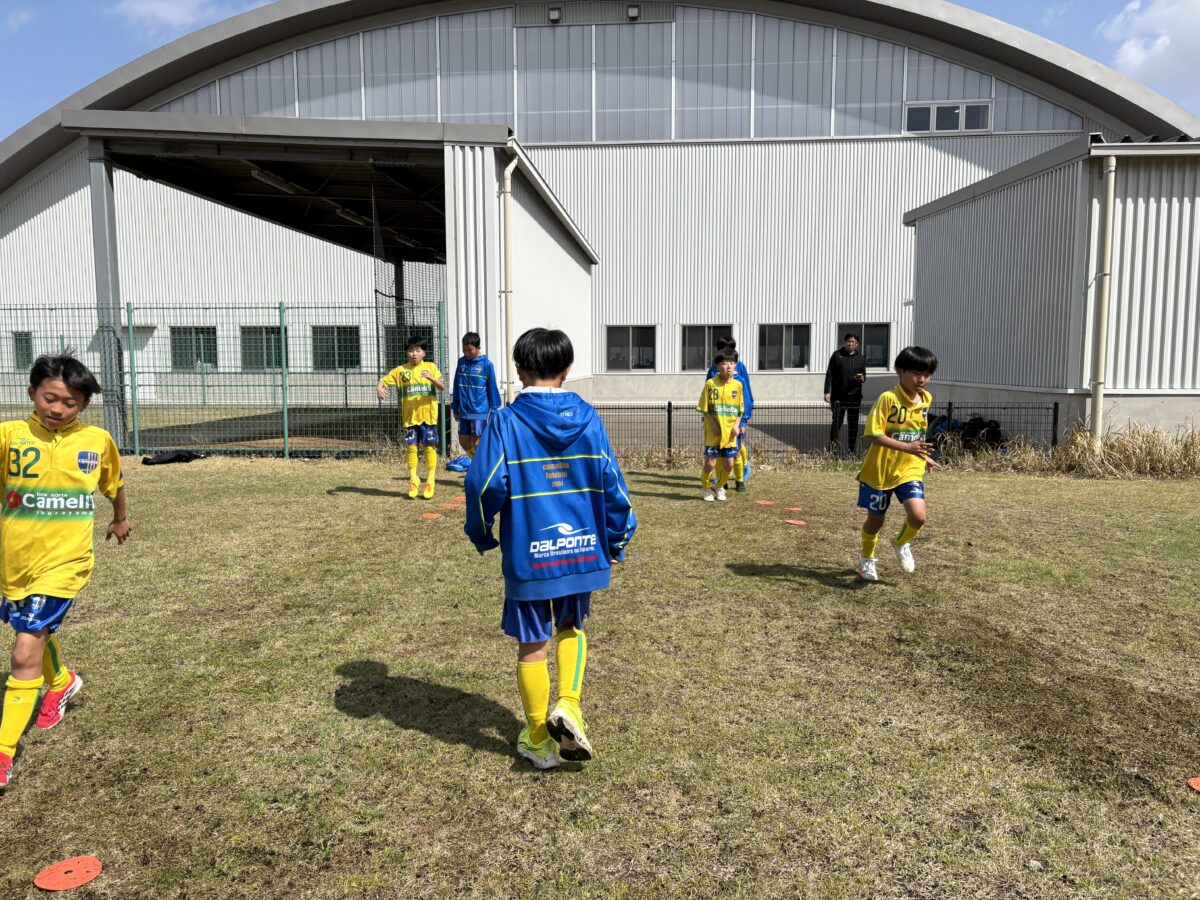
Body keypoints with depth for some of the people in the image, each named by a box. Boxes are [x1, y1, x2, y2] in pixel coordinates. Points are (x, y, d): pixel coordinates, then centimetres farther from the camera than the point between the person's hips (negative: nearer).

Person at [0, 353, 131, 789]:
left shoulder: (97, 441, -5)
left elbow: (115, 483, 14)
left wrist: (121, 519, 28)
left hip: (63, 562, -3)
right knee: (37, 631, 26)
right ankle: (61, 682, 57)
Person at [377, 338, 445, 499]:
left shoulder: (430, 367, 1)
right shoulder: (400, 370, 5)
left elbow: (442, 387, -8)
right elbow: (383, 381, 6)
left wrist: (430, 378, -26)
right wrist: (379, 388, -18)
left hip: (428, 415, -1)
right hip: (409, 416, 2)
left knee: (429, 446, 2)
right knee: (411, 447, 4)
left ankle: (430, 481, 12)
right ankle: (413, 480, 17)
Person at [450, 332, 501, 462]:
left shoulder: (486, 364, -8)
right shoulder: (461, 362, 5)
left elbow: (492, 388, -3)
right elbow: (456, 386, 13)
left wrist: (493, 409, -2)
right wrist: (455, 407, 13)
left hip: (479, 411, -5)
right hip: (463, 411, 5)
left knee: (476, 442, -2)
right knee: (463, 441, 10)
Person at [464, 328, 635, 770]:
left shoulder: (505, 422, -10)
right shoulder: (587, 417, -2)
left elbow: (485, 485, -12)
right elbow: (611, 481, -1)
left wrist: (482, 535, 6)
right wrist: (616, 540, 12)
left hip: (528, 555, -2)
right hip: (583, 550, 3)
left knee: (532, 646, 12)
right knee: (570, 627, 26)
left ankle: (539, 741, 25)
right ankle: (568, 706, 8)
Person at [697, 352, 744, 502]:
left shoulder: (737, 385, 3)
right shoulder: (710, 384, -6)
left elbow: (740, 409, 10)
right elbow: (704, 408, -3)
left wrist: (737, 425, -4)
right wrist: (713, 424, -13)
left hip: (730, 433, 3)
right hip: (713, 432, -3)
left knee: (728, 464, 5)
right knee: (710, 463, -3)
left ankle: (720, 487, 30)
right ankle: (705, 488, 21)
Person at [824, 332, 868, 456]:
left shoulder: (861, 358, 9)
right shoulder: (837, 355, 2)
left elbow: (864, 375, 14)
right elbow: (829, 374, 0)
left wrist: (861, 378, -12)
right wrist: (827, 392, -8)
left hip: (854, 396, 2)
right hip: (838, 396, -2)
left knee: (853, 425, 5)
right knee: (837, 422, 1)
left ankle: (853, 451, 11)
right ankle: (834, 445, 9)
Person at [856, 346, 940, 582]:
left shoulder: (926, 399, 2)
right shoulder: (888, 399, -18)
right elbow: (874, 435, -24)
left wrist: (923, 457, 18)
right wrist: (907, 447, -31)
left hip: (910, 470, 4)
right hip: (880, 470, -4)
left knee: (918, 516, -16)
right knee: (875, 520, 11)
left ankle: (901, 544, 18)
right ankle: (867, 558, 40)